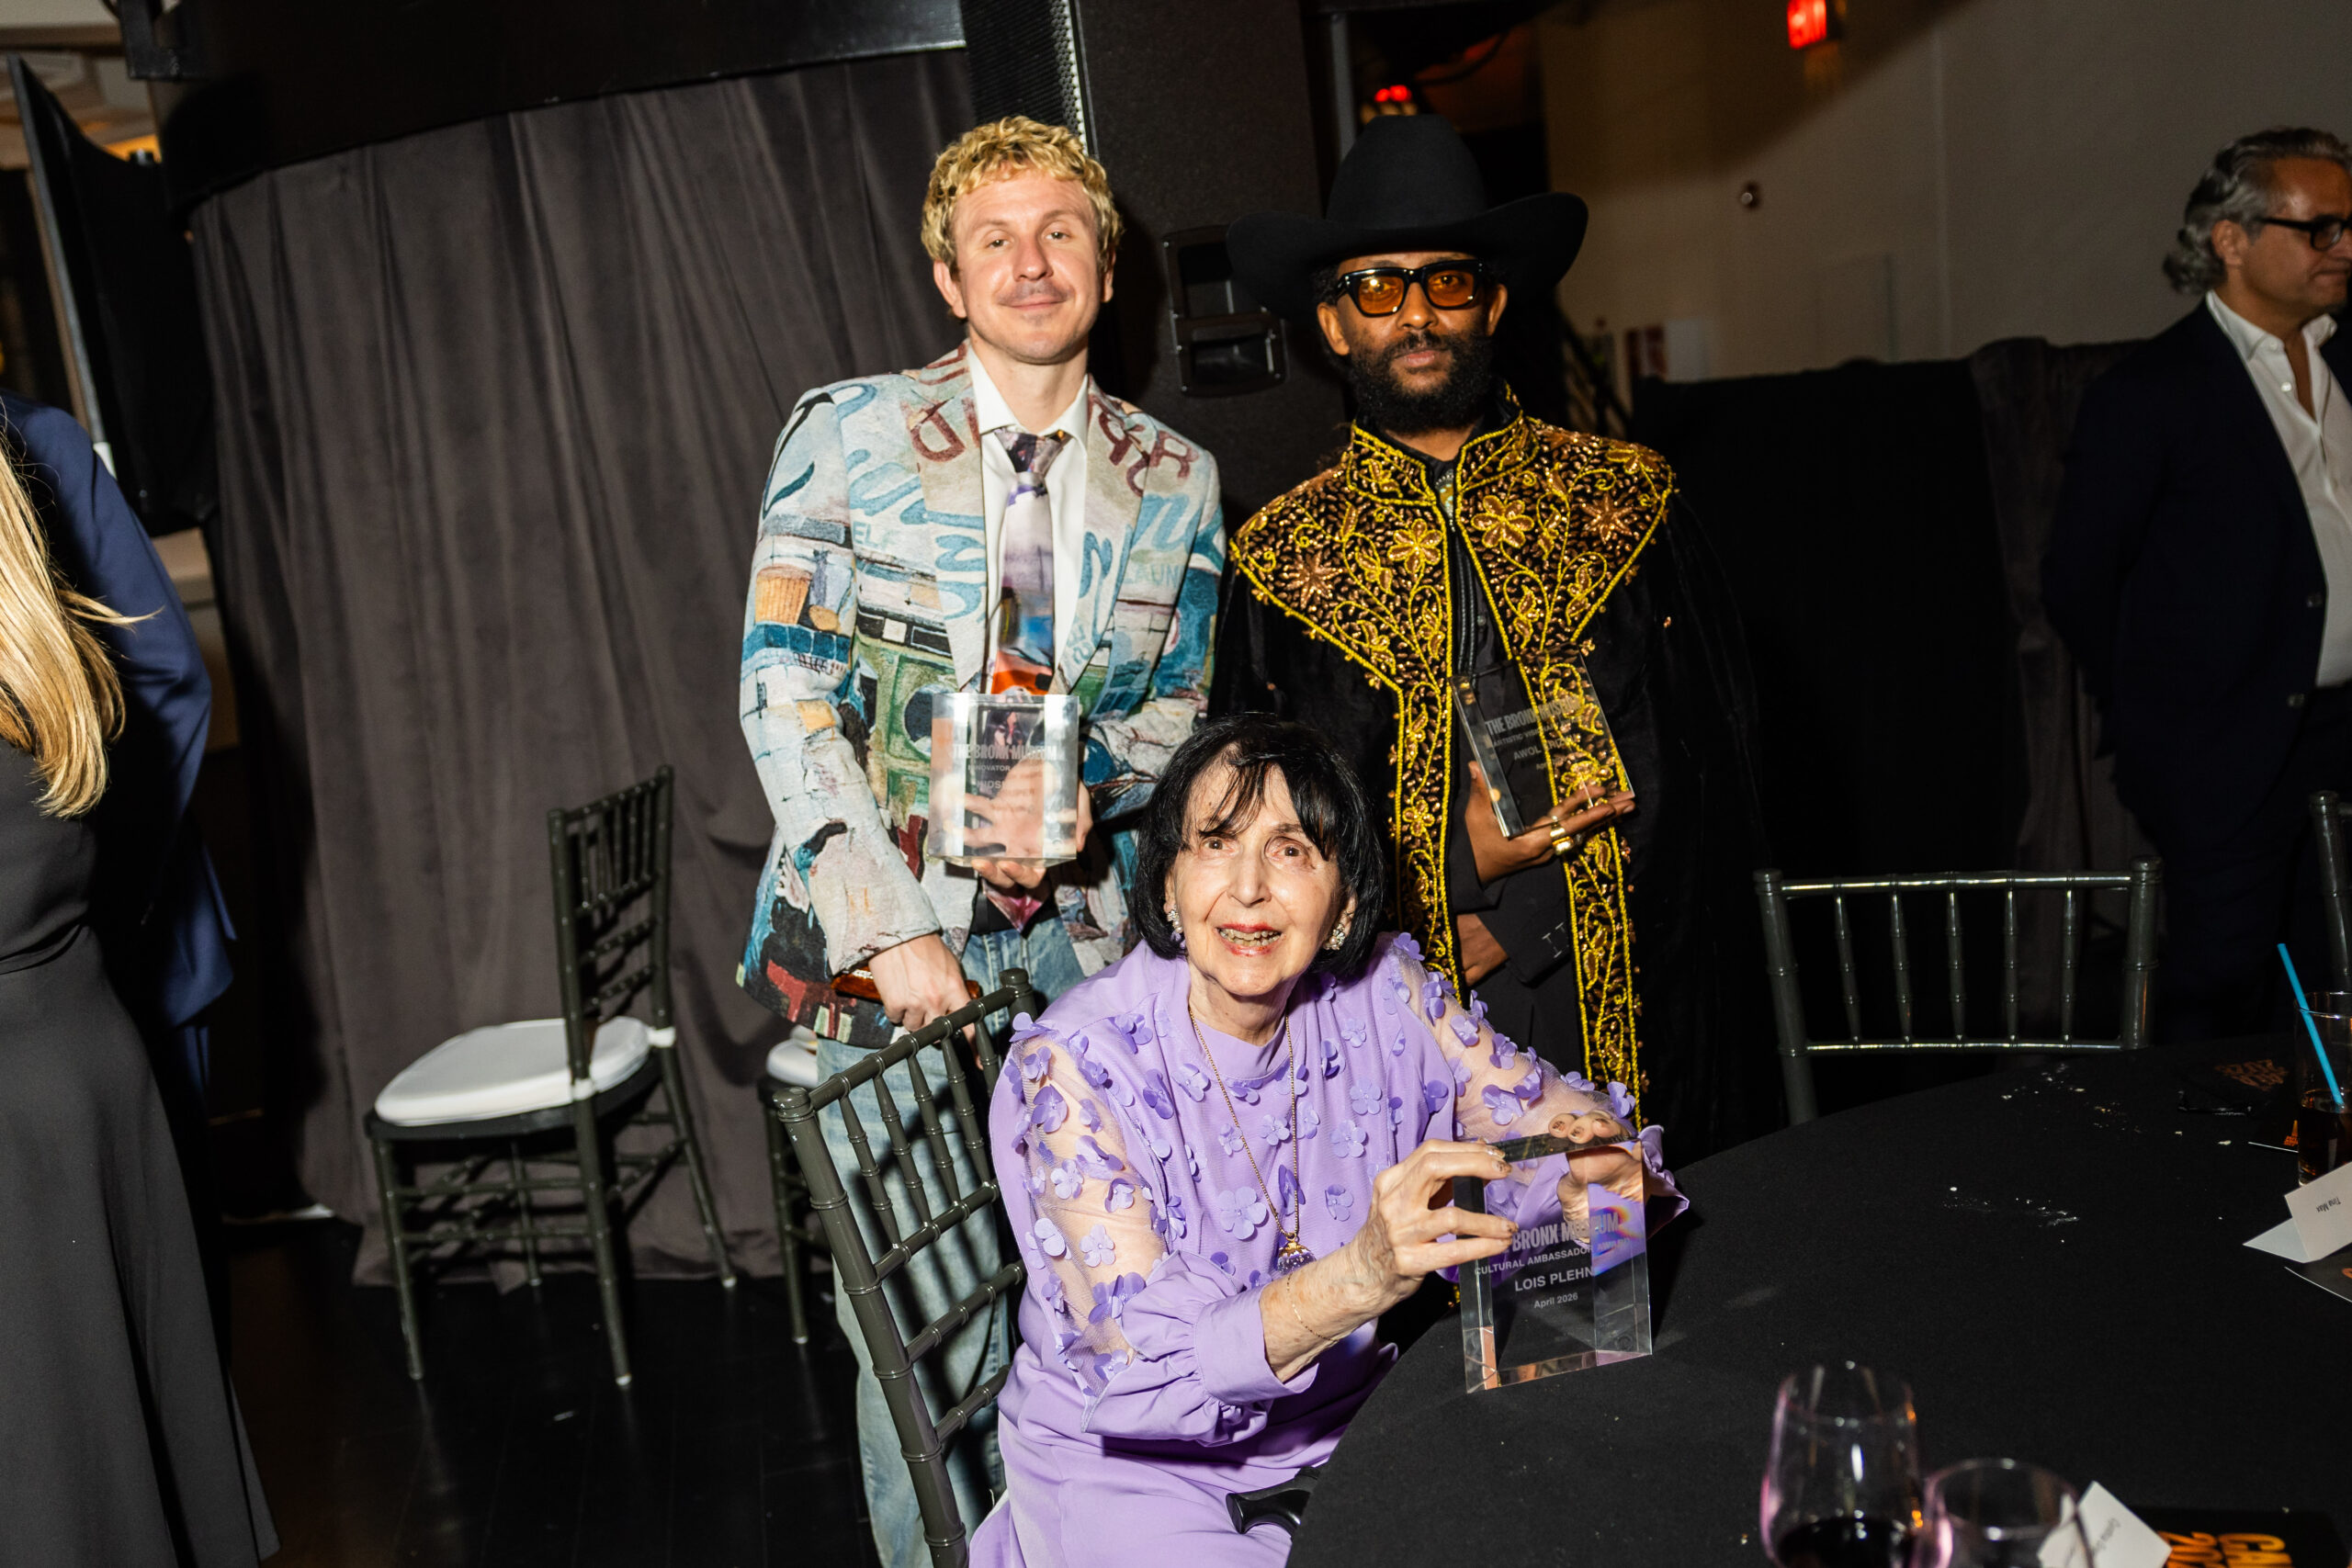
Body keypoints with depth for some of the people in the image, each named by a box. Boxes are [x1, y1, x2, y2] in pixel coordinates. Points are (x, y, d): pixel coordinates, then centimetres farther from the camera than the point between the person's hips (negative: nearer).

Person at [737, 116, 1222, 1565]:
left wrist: (1088, 793, -9)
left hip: (1085, 927, 3)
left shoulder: (1175, 481, 8)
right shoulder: (848, 433, 0)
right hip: (889, 922, -2)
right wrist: (890, 928, -13)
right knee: (931, 1311, -1)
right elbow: (784, 696, -4)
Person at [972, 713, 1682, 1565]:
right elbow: (1139, 1365, -27)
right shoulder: (1071, 1064, -20)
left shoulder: (1382, 994, -8)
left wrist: (1600, 1168, -27)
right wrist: (1359, 1278, -43)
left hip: (1346, 1422, 4)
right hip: (1133, 1468, -3)